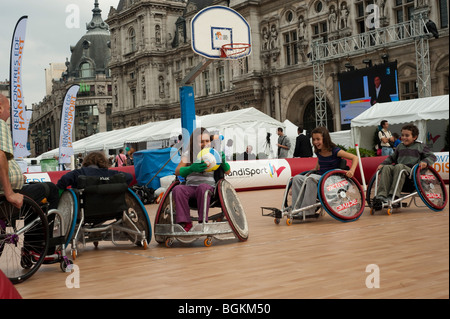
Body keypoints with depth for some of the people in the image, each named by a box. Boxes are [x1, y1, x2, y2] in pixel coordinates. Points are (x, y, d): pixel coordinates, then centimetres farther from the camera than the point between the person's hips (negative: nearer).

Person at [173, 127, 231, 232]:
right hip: (190, 187, 2)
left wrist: (223, 162, -13)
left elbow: (227, 171, 10)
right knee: (178, 189, -31)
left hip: (208, 186, -1)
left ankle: (203, 222, -34)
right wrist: (191, 168, -18)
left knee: (202, 187, -38)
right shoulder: (188, 154, 14)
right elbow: (177, 171, 2)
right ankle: (185, 223, -30)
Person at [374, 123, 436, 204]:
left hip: (413, 172, -5)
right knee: (386, 167, -27)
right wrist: (382, 164, 18)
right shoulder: (400, 146, 26)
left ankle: (393, 195, -44)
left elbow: (432, 156, 7)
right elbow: (392, 157, 35)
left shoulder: (420, 146, 13)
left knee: (399, 166, -37)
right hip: (399, 169, 5)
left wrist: (425, 162, -15)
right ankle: (382, 194, -40)